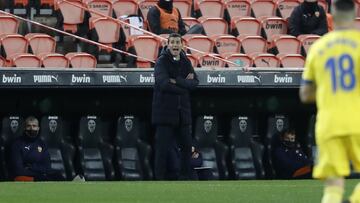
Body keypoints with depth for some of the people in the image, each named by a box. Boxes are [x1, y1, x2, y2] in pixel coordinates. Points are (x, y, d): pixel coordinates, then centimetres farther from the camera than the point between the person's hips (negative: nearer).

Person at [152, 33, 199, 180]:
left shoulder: (186, 62, 10)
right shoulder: (162, 61, -6)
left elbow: (195, 82, -2)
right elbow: (164, 83, -20)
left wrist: (177, 81, -16)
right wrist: (185, 84, -11)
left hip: (183, 112, 6)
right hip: (165, 111, -6)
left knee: (186, 146, 9)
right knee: (162, 147, -6)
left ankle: (185, 176, 19)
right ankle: (159, 178, -1)